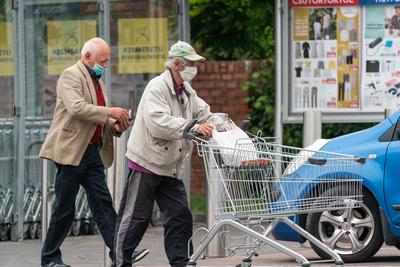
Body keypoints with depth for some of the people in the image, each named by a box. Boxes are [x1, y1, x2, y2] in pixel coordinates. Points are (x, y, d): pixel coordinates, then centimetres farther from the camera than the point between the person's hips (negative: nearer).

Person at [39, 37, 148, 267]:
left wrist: (115, 126, 8)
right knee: (65, 207, -1)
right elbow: (76, 108, -23)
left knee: (103, 203, 0)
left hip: (93, 151, 8)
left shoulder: (97, 81, 19)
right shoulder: (71, 76, -8)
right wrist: (109, 112, -23)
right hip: (71, 151, -8)